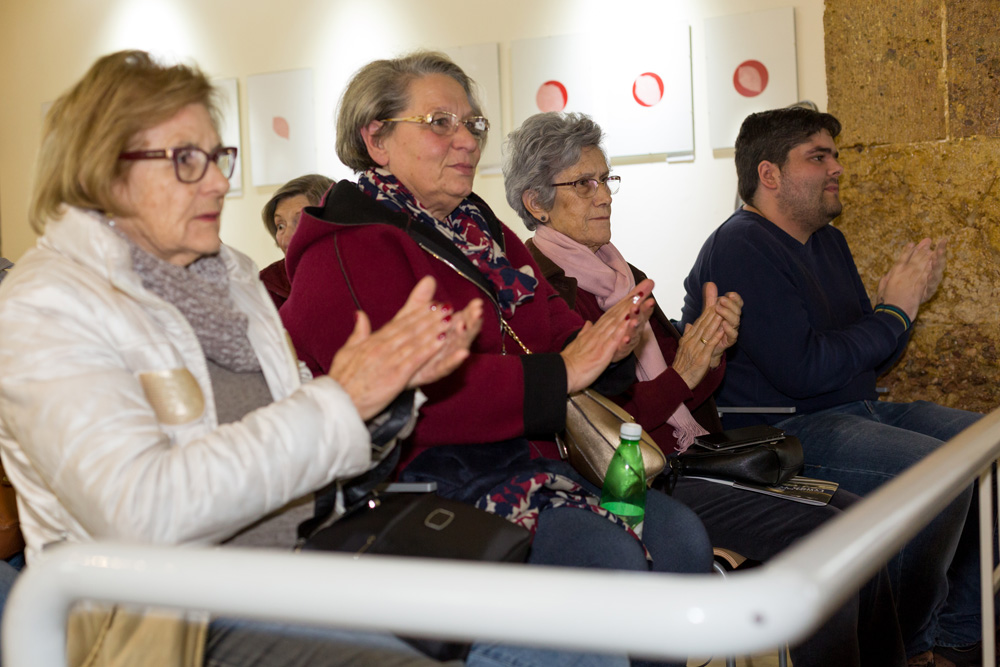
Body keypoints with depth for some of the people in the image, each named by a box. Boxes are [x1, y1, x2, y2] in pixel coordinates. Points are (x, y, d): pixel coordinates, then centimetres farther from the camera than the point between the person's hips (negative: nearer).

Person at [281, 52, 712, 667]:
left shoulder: (482, 231, 19)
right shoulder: (345, 252, -9)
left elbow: (554, 329, 16)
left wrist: (605, 343, -9)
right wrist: (556, 375, -23)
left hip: (524, 455, 8)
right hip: (429, 473, -8)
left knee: (679, 534, -11)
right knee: (609, 557, -25)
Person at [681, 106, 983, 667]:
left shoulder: (829, 243, 17)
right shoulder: (741, 248, -13)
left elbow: (868, 362, 19)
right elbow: (802, 371, -22)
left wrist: (905, 300, 0)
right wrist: (895, 311, -11)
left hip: (856, 411, 10)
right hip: (780, 429, -10)